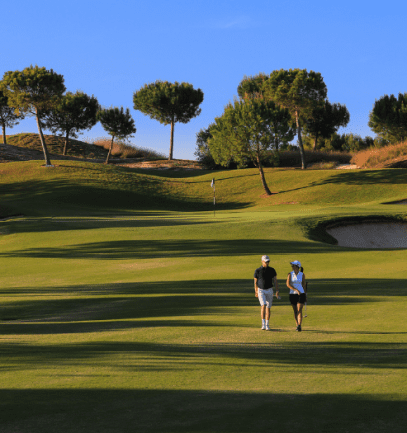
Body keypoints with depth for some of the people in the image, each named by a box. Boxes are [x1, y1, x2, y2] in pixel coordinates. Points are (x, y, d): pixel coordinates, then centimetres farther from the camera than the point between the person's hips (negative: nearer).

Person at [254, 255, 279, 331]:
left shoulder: (272, 270, 0)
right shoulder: (257, 270, -5)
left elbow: (275, 281, 0)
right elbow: (255, 282, 3)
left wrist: (277, 291, -9)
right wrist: (256, 292, 5)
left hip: (269, 291, 2)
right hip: (261, 291, -2)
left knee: (268, 308, 5)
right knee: (263, 305, -20)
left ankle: (267, 325, 14)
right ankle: (263, 324, -20)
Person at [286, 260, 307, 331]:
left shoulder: (302, 274, 0)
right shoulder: (290, 274, -2)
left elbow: (304, 284, 11)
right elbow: (288, 284, -12)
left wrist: (304, 294, 14)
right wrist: (296, 290, -22)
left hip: (301, 294, -1)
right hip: (292, 295, 1)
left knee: (299, 310, -11)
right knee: (295, 311, 8)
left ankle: (299, 326, -18)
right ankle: (297, 325, 20)